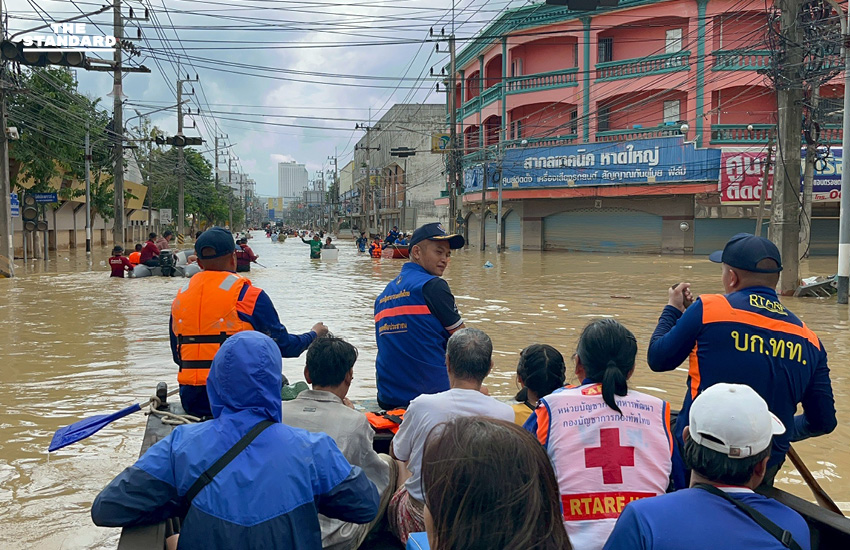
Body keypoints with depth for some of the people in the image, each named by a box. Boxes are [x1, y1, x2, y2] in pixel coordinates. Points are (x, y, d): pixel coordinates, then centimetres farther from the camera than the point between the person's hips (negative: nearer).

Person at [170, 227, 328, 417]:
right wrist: (314, 334, 17)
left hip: (190, 401, 6)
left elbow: (177, 356, 15)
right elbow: (284, 346, -3)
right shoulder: (249, 296, -9)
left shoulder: (179, 298, 6)